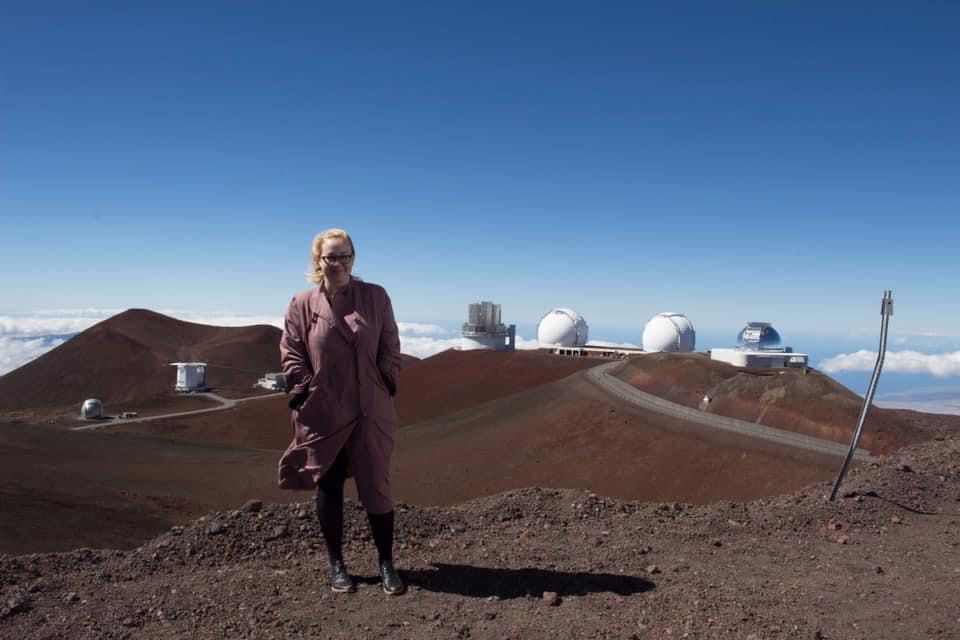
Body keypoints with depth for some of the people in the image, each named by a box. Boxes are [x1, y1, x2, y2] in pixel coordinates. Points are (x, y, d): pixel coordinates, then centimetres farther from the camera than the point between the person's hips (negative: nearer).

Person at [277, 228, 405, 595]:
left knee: (376, 487, 5)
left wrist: (387, 382, -3)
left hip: (370, 413, 0)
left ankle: (386, 564, 18)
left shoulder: (375, 297, 2)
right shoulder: (302, 305, 0)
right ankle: (336, 565, 25)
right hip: (322, 414, 0)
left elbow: (390, 346, 6)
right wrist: (305, 391, -7)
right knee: (328, 487, 10)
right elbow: (291, 353, 2)